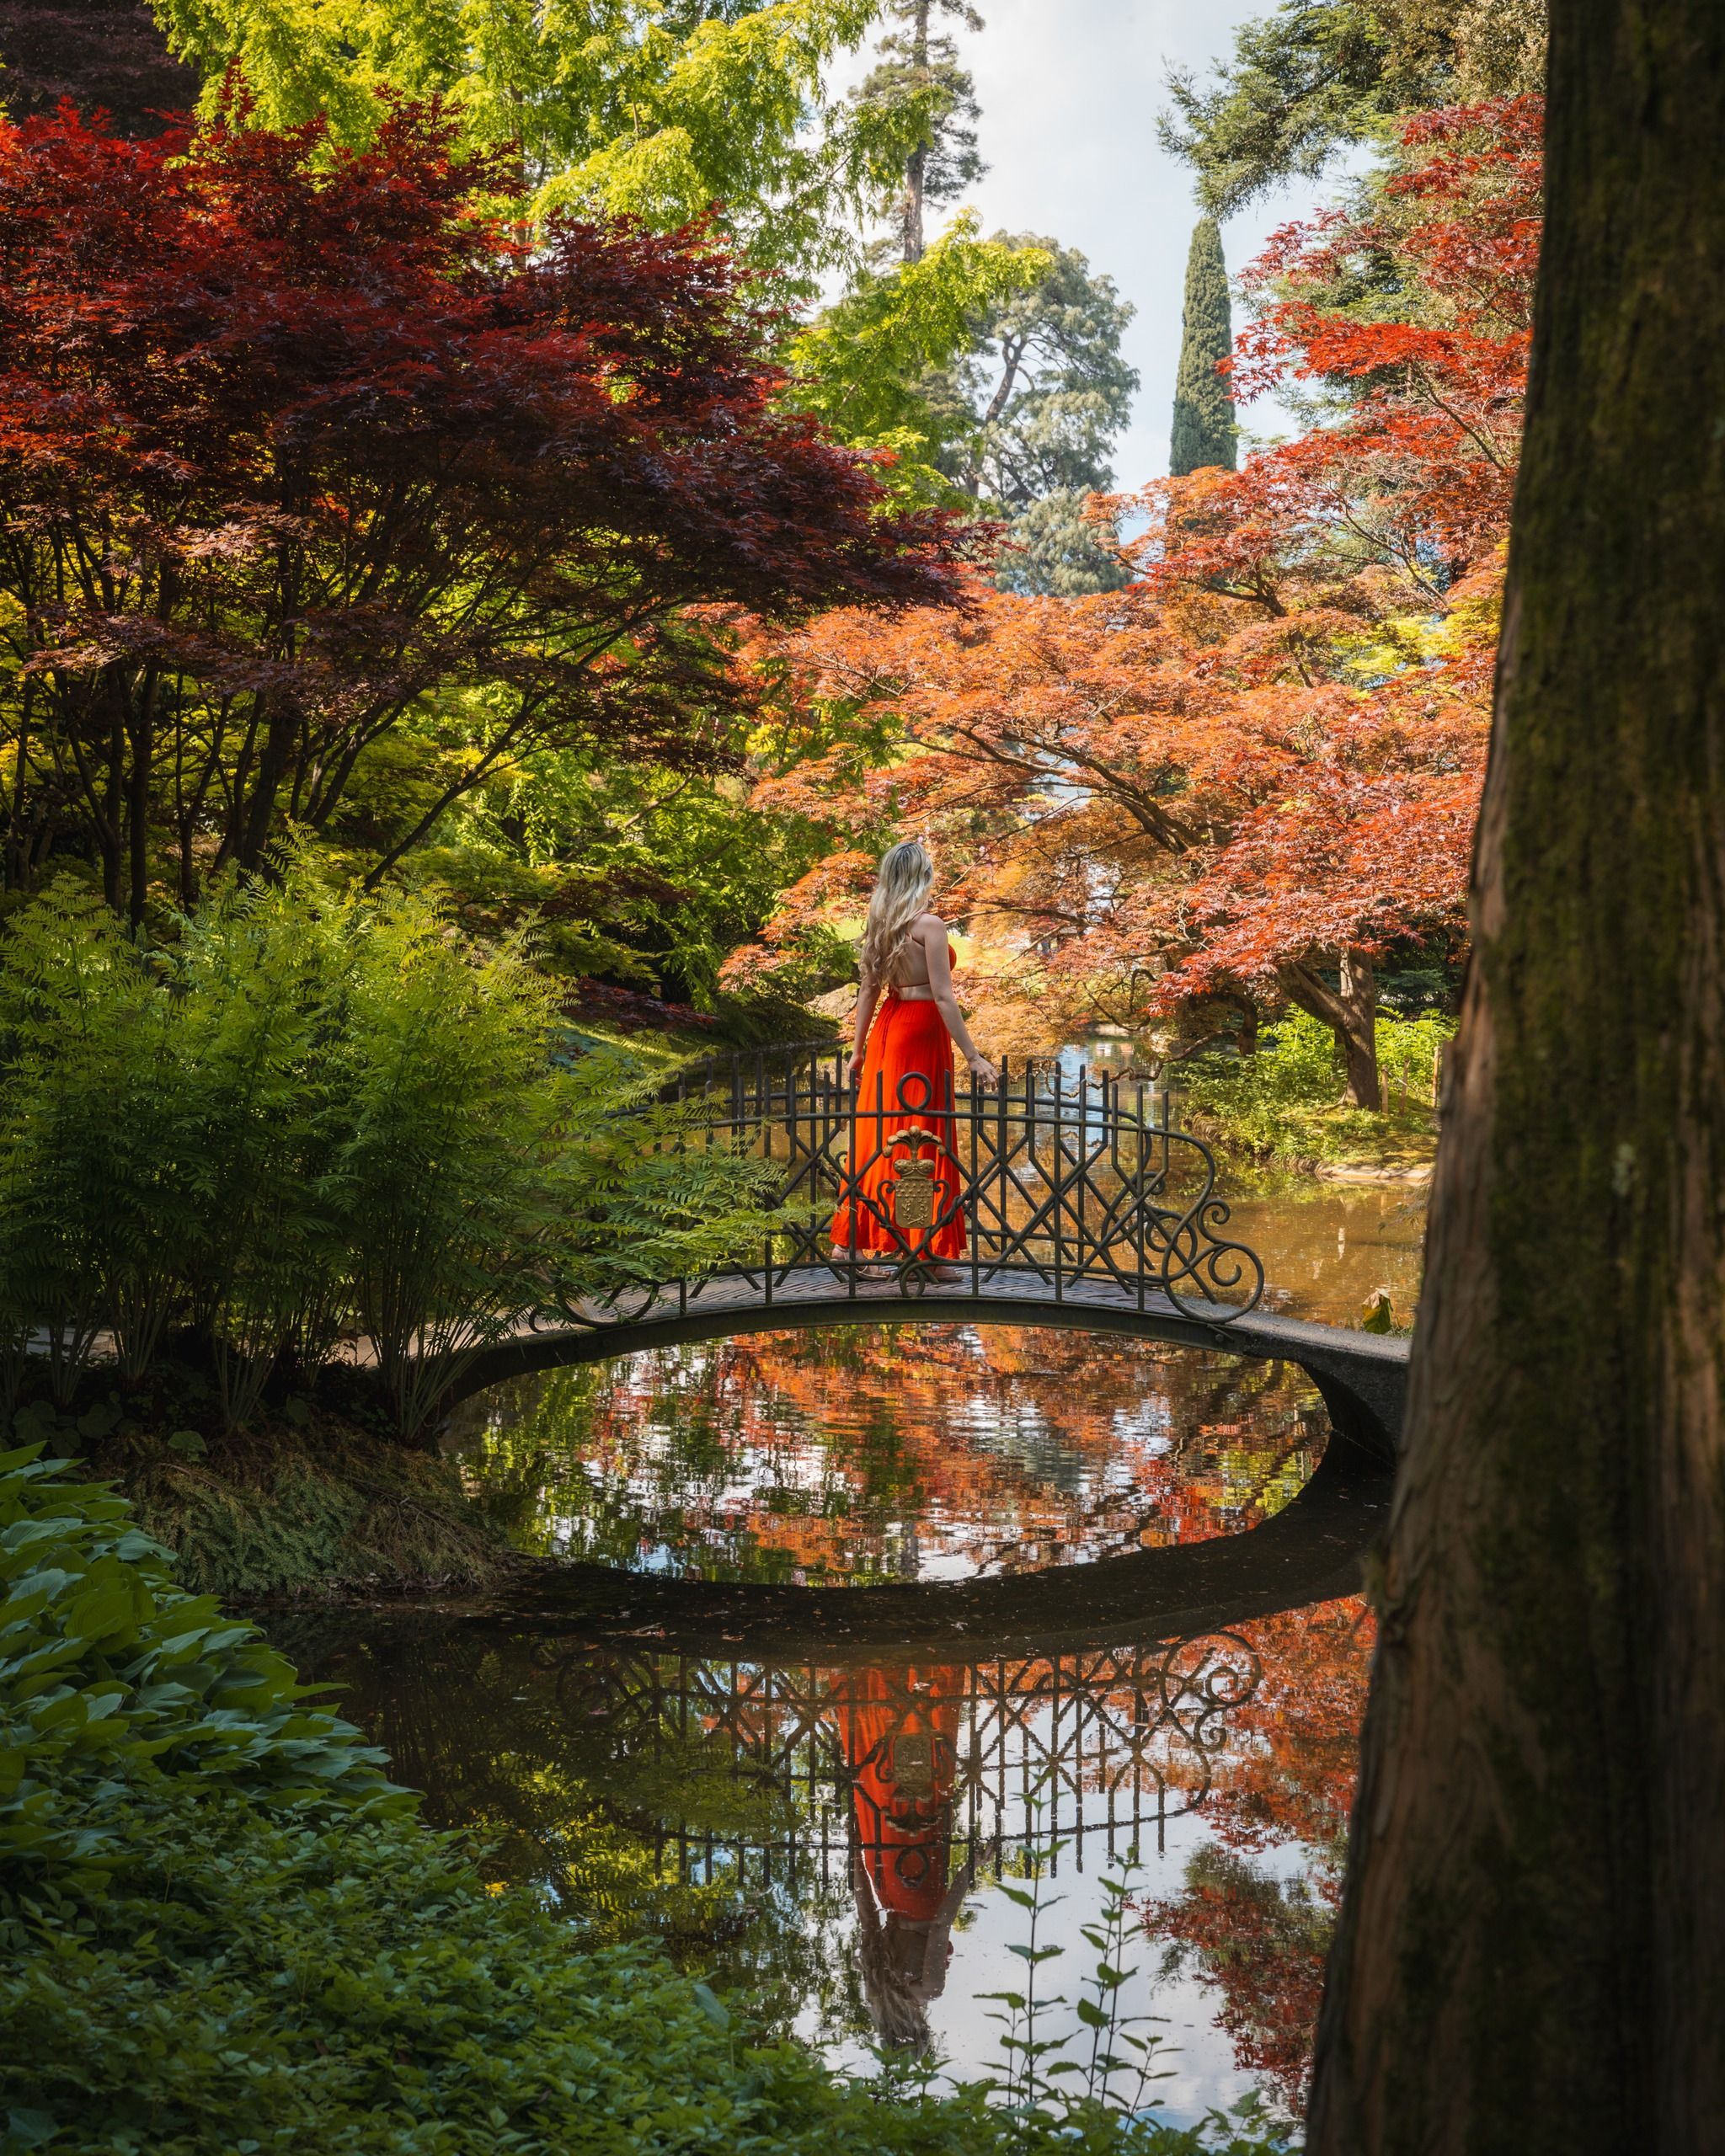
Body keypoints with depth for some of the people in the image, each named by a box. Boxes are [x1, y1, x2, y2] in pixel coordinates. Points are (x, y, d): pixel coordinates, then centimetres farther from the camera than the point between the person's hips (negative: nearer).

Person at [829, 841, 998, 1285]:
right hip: (921, 1031, -7)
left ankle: (850, 1241, 12)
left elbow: (869, 990, 11)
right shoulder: (929, 925, -14)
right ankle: (927, 1251, 4)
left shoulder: (879, 925, 6)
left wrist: (858, 1048, 18)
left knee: (878, 1134, 11)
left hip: (886, 1030, 7)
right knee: (923, 1138, -1)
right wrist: (973, 1056, -16)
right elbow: (943, 997, -17)